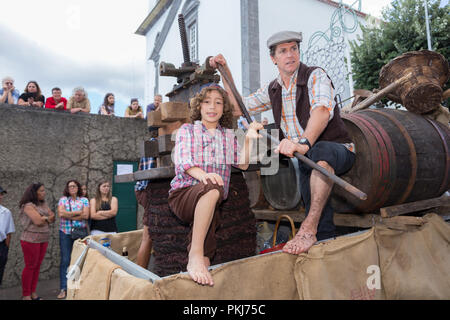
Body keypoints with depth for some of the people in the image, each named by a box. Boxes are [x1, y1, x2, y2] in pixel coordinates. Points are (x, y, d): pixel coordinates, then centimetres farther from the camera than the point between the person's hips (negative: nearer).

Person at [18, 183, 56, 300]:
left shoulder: (44, 204, 12)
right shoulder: (28, 205, -11)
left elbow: (52, 218, 8)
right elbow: (38, 221, -19)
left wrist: (43, 218, -9)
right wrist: (47, 218, -1)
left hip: (44, 239, 7)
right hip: (31, 240, -7)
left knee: (37, 266, 10)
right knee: (30, 266, 0)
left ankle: (33, 293, 19)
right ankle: (26, 295, 11)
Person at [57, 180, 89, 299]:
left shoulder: (84, 200, 6)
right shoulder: (63, 199, 8)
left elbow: (86, 215, -6)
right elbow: (61, 213, -9)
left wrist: (69, 216, -8)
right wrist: (78, 213, -8)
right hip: (65, 233, 0)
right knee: (65, 260, 0)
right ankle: (63, 288, 7)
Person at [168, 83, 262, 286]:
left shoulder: (229, 135, 23)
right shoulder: (187, 130, 14)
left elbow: (243, 164, 12)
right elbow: (182, 161, -4)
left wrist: (248, 139, 0)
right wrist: (203, 175, -24)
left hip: (211, 201, 3)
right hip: (183, 194, -3)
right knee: (212, 187, -37)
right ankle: (195, 256, -34)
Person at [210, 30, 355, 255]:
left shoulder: (315, 76, -10)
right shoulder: (272, 90, 9)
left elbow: (323, 110, -30)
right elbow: (237, 108, 14)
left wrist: (304, 142, -48)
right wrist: (225, 72, 6)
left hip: (338, 150, -5)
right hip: (306, 158, 6)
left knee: (321, 152, -40)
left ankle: (308, 228, -36)